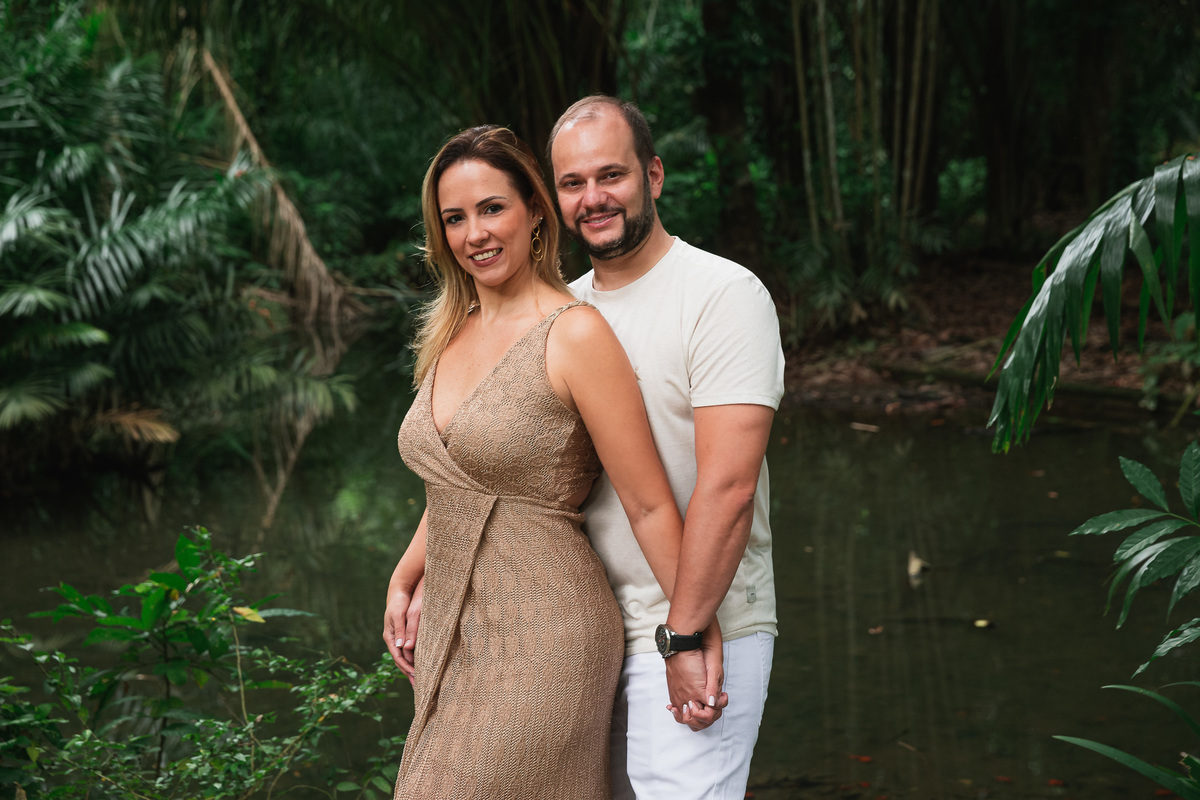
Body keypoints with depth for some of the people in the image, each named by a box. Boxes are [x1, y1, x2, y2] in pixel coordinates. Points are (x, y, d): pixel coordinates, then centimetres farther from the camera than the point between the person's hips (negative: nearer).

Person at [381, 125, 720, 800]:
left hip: (542, 642, -7)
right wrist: (406, 583, 12)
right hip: (450, 634, 7)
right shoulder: (454, 334, 10)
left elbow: (651, 507, -11)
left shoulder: (575, 334, -13)